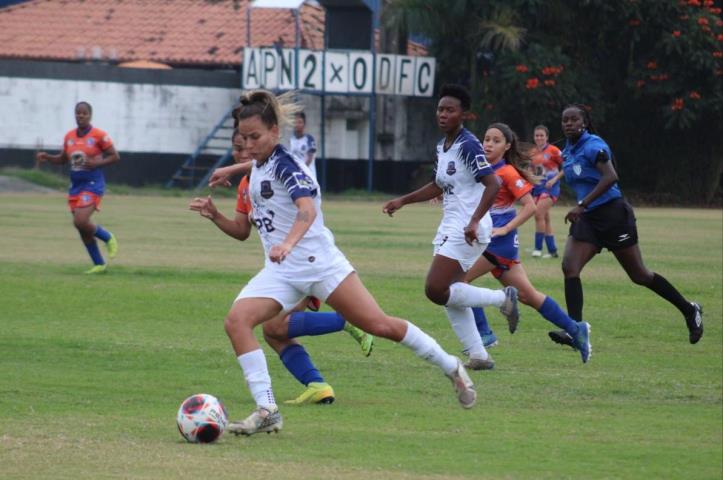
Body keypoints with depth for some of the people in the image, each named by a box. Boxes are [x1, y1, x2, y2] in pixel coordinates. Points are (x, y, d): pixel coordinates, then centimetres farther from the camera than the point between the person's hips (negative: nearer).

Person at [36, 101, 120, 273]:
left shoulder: (99, 135, -9)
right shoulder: (69, 137, 7)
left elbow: (115, 156, -5)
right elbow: (62, 159, 19)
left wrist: (96, 163, -19)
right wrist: (47, 157, 0)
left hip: (93, 184, -6)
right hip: (76, 186, 6)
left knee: (80, 222, -21)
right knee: (82, 228, 6)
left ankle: (108, 238, 7)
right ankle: (99, 264, 18)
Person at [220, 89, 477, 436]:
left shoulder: (284, 163, -14)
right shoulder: (257, 168, 11)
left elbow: (307, 208, -34)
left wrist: (288, 243, -48)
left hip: (318, 261, -7)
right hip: (279, 271, 7)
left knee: (379, 325, -6)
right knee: (236, 320, -17)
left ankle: (451, 368, 16)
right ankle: (267, 412, -18)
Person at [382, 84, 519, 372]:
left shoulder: (468, 146, -15)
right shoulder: (442, 147, 13)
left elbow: (492, 184, -23)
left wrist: (474, 221, -30)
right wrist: (402, 201, 25)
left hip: (467, 231, -9)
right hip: (450, 229, 9)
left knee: (436, 290, -15)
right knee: (451, 296, 7)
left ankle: (503, 299, -3)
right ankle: (478, 356, 12)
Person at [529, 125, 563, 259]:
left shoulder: (553, 151, -8)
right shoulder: (533, 152, 9)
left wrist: (554, 179, -15)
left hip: (550, 188, -7)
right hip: (537, 187, 7)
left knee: (538, 214, -20)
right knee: (545, 219, 7)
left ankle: (538, 248, -16)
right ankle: (552, 250, 14)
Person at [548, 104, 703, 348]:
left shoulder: (593, 145, -15)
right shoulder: (568, 151, 11)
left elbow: (610, 177, -27)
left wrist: (582, 205, -31)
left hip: (612, 214, -8)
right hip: (587, 218, 8)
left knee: (639, 275, 2)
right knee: (569, 266, -13)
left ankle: (690, 311, 19)